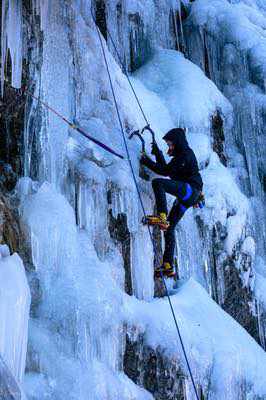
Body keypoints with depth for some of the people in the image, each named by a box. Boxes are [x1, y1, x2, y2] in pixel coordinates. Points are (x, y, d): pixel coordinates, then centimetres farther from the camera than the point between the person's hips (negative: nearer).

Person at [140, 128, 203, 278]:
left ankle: (162, 216, -34)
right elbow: (166, 168, 29)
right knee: (169, 228, 7)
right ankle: (168, 266, 8)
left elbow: (166, 171, -15)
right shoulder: (181, 155, 22)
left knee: (157, 182, -27)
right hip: (185, 195, 10)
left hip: (190, 190, -10)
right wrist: (157, 153, 19)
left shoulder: (186, 155, -8)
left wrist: (147, 161, -12)